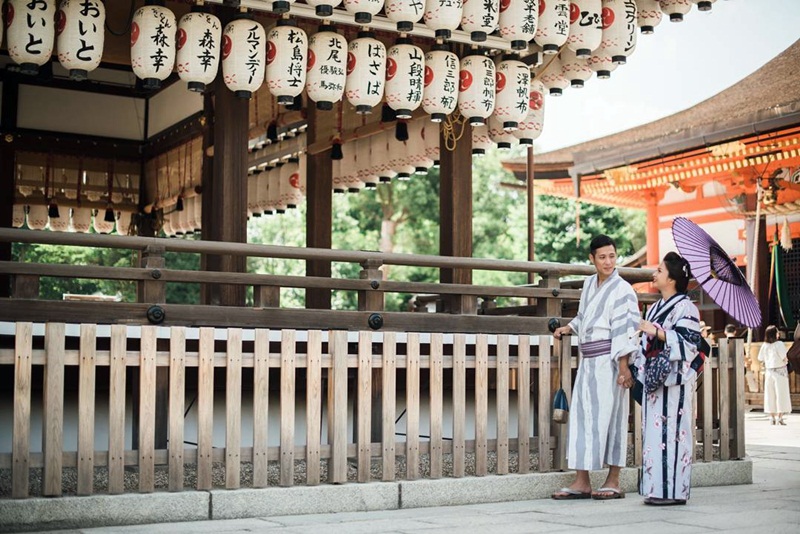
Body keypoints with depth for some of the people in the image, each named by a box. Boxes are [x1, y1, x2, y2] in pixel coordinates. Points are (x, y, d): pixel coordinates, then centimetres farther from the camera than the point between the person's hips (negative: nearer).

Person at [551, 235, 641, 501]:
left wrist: (623, 365, -19)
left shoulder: (622, 290, -9)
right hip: (587, 359, 7)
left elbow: (624, 329, -14)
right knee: (581, 416, 5)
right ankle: (581, 482, 9)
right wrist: (568, 328, 10)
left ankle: (613, 481, 6)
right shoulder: (589, 284, 13)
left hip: (608, 360, -7)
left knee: (608, 417, -3)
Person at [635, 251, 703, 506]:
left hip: (674, 381, -8)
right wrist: (640, 369, 17)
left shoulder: (685, 308, -7)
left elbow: (688, 341, -17)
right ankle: (657, 488, 12)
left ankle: (673, 490, -4)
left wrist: (656, 331, -22)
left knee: (671, 433, -8)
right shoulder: (655, 308, 18)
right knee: (653, 432, 7)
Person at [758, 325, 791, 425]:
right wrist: (785, 360, 4)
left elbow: (760, 358, 4)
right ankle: (780, 416, -1)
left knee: (770, 394, 9)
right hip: (780, 371, -4)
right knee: (781, 394, 1)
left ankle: (772, 417, 12)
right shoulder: (779, 344, -14)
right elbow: (784, 358, -18)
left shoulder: (764, 345, 0)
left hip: (769, 371, 4)